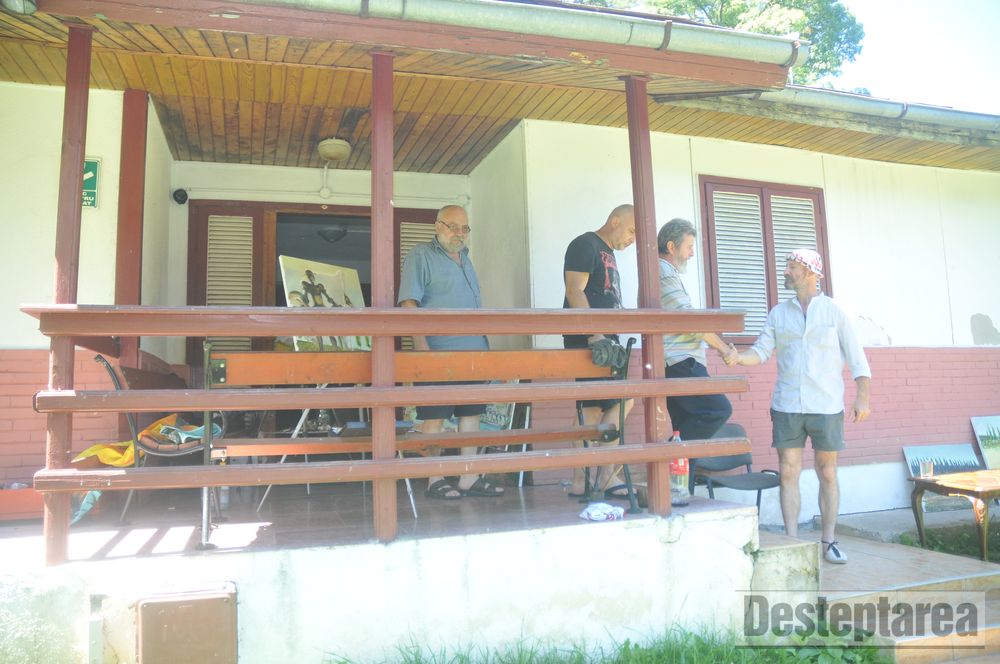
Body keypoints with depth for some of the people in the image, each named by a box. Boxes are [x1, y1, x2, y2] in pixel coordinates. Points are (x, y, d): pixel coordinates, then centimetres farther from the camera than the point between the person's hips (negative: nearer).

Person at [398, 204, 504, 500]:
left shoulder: (464, 258, 20)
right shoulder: (421, 255, -3)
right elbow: (409, 303, -11)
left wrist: (485, 346, 21)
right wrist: (422, 346, -20)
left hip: (474, 352, 8)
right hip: (439, 353, -8)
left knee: (471, 414, 9)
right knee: (436, 418, -1)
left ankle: (469, 479, 17)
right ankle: (435, 481, 10)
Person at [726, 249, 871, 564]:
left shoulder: (833, 312, 3)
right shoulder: (779, 313, 10)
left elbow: (856, 358, 2)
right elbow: (761, 350, 3)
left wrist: (862, 396, -6)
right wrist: (738, 358, -17)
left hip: (827, 407, -2)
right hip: (787, 406, 2)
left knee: (827, 474, 6)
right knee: (788, 473, 1)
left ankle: (828, 541, 18)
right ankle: (792, 541, 10)